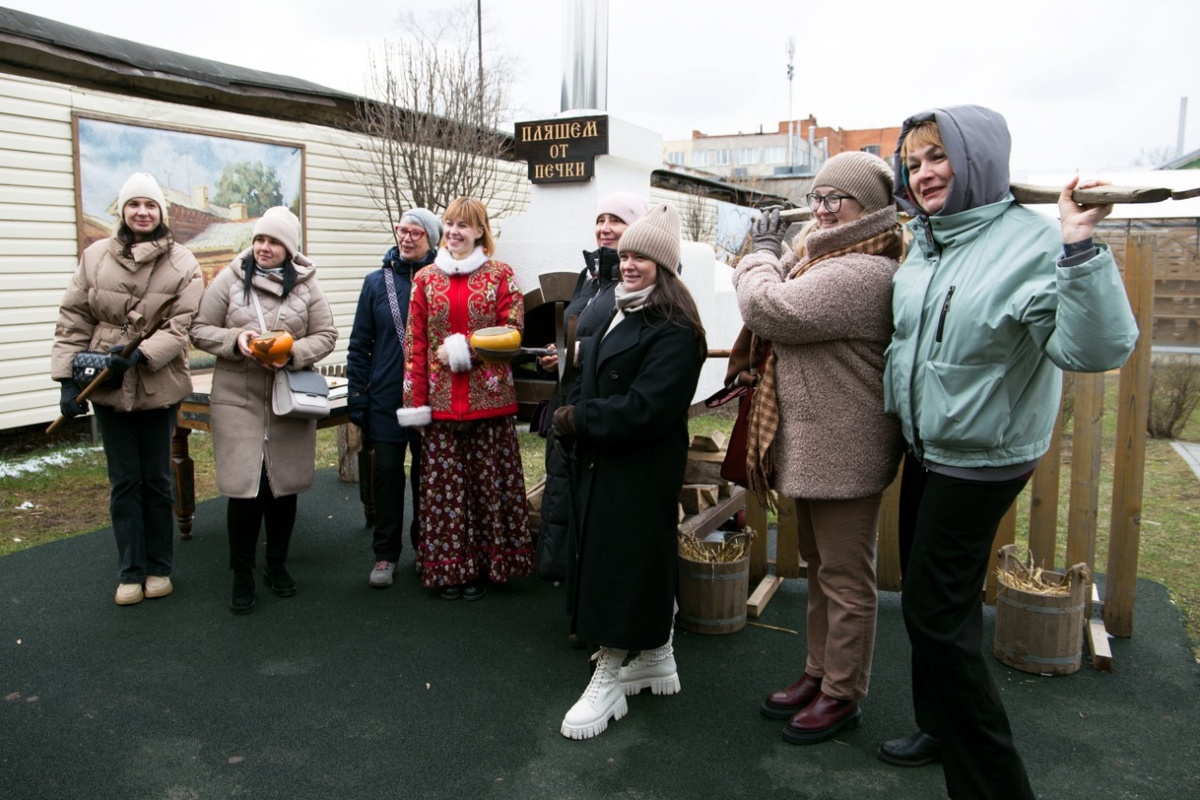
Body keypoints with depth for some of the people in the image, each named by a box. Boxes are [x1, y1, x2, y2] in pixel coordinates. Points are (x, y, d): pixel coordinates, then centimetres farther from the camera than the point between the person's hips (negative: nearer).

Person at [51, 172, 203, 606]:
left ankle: (159, 567, 25)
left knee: (157, 480, 10)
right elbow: (73, 318, 3)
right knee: (124, 481, 9)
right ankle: (130, 572, 21)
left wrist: (142, 353, -23)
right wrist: (68, 378, -2)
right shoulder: (96, 256, 2)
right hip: (107, 386, 1)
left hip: (158, 385, -1)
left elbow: (182, 325, -9)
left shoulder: (182, 263, -3)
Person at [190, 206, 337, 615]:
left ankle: (277, 565, 30)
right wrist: (235, 340, -16)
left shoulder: (306, 284, 3)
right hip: (238, 398, -1)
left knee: (284, 485, 11)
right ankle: (242, 576, 12)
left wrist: (293, 353, -15)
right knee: (243, 488, -4)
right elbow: (200, 330, 3)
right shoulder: (230, 278, 1)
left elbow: (326, 335, 3)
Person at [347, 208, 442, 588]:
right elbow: (360, 344, 5)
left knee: (426, 473, 11)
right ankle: (386, 554, 18)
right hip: (386, 398, 1)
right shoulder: (377, 282, 3)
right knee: (387, 472, 5)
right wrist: (357, 399, 0)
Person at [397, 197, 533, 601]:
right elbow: (416, 342, 5)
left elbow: (512, 329, -5)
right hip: (441, 399, 2)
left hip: (489, 397, -2)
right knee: (443, 483, 5)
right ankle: (448, 567, 17)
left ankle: (483, 565, 17)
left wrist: (463, 347, -13)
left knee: (488, 481, 4)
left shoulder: (500, 275, 3)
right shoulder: (426, 278, 10)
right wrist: (416, 398, -1)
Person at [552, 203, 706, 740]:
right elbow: (590, 382, 16)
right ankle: (657, 661, 32)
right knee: (647, 564, 17)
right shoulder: (617, 314, 13)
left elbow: (644, 408, -24)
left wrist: (576, 421, -16)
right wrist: (572, 423, 0)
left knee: (622, 565, 0)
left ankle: (608, 682, 13)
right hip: (601, 464, 9)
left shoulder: (673, 329, -16)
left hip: (641, 470, -9)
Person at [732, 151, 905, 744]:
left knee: (844, 578, 3)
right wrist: (774, 252, 1)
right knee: (818, 564, 20)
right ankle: (819, 673, 35)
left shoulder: (860, 273, -21)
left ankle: (842, 695, 19)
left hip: (842, 451, -11)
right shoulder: (831, 257, 16)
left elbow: (767, 309, -25)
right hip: (812, 445, 11)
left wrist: (763, 250, -7)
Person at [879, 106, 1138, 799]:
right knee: (933, 603, 19)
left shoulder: (1032, 243, -20)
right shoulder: (926, 244, 3)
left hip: (980, 463, -8)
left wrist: (1078, 250, -41)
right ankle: (942, 728, 39)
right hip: (925, 449, 8)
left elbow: (1096, 350, -33)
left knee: (934, 612, -1)